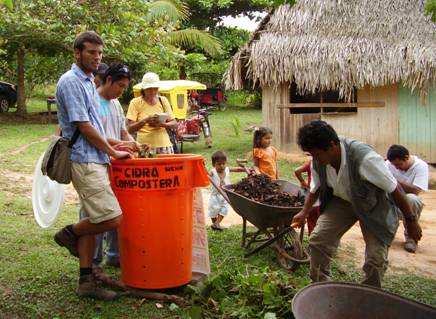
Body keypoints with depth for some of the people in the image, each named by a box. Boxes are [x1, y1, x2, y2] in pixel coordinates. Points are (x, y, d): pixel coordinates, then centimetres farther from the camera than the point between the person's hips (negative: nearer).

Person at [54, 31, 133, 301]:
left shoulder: (88, 82, 19)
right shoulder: (70, 82, -10)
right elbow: (84, 126, -14)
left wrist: (113, 146, 17)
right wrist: (113, 152, -6)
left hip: (95, 160, 10)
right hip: (85, 162, -10)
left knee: (94, 221, 9)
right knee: (112, 219, -14)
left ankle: (87, 281, 15)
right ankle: (70, 234, 11)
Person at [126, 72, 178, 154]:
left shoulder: (163, 100, 10)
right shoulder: (135, 102, 1)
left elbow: (174, 124, 7)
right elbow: (130, 129, -6)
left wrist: (161, 124, -12)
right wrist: (145, 120, -20)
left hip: (164, 145, 3)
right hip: (144, 147, -3)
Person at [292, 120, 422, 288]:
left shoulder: (365, 158, -38)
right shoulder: (317, 161, -19)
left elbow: (394, 189, -26)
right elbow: (315, 189, 3)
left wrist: (411, 220, -17)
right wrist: (304, 213, -4)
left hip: (376, 206, -5)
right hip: (342, 201, 5)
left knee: (376, 259, -10)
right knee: (317, 239, -7)